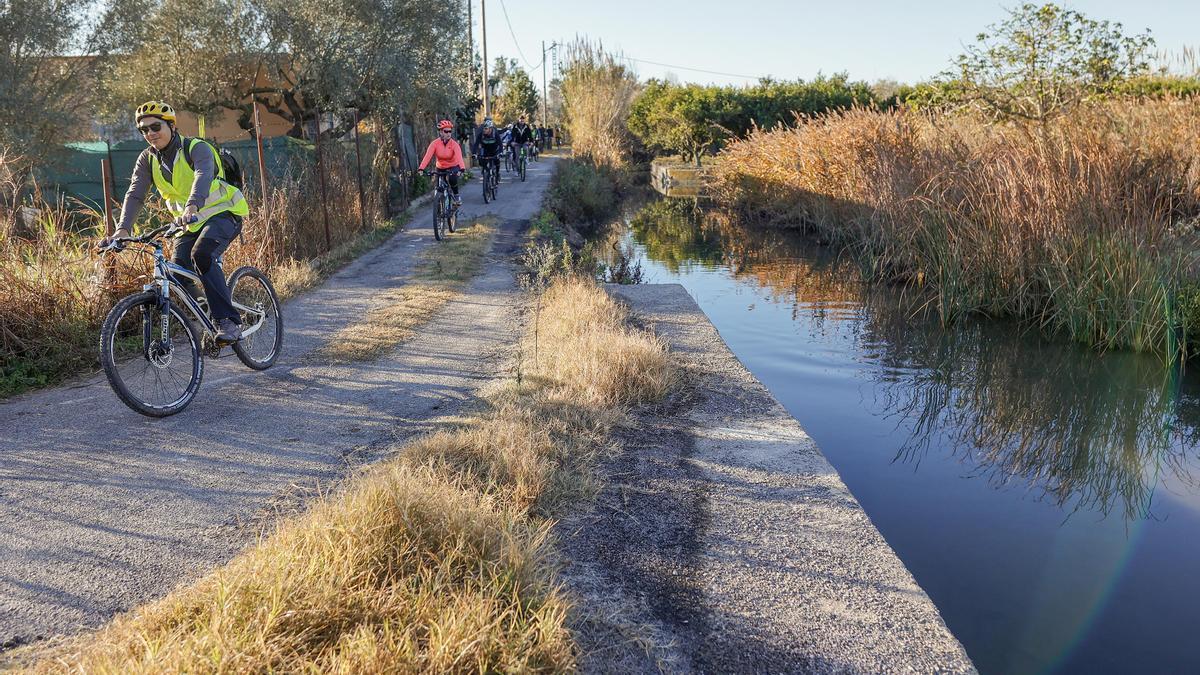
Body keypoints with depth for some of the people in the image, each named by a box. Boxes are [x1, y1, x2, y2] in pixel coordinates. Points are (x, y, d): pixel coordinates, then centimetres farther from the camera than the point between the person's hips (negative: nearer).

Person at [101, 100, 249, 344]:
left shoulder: (197, 148, -17)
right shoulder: (147, 159, 1)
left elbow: (203, 176, -37)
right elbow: (135, 194, -11)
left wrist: (192, 206, -57)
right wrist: (123, 229, -27)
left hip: (223, 214, -6)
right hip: (192, 223, 6)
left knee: (201, 254, -32)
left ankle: (229, 321, -30)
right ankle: (211, 319, 10)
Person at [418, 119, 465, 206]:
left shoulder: (454, 144, -21)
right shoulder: (435, 143, -19)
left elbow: (459, 156, -36)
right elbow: (428, 156, -30)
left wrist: (462, 168, -55)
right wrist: (421, 168, -44)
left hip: (453, 167, -2)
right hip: (440, 168, 2)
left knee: (452, 178, -32)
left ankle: (456, 196, -7)